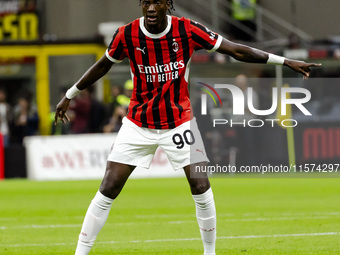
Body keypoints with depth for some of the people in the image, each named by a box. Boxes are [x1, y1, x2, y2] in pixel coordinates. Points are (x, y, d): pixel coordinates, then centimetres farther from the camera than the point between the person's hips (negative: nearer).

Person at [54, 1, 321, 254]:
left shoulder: (188, 31, -13)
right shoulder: (127, 35, -11)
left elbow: (236, 50, -8)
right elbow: (103, 65, 7)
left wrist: (286, 61, -10)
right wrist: (69, 95, 16)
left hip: (179, 122, 0)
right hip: (138, 124, 0)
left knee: (201, 187, -8)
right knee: (108, 190, -6)